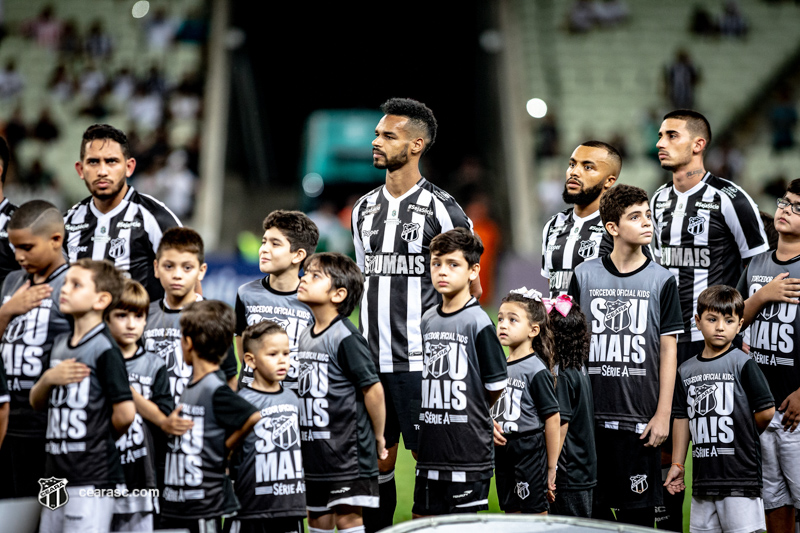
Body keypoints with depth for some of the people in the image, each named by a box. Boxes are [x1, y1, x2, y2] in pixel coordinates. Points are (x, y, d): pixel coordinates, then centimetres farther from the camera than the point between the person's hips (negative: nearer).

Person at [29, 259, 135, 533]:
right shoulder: (60, 344, 14)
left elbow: (125, 413, -16)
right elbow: (37, 402, 19)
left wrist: (100, 437, 2)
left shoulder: (105, 350, -12)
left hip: (93, 478, -8)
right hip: (57, 474, 8)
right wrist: (48, 378, -2)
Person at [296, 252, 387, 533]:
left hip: (348, 450, -8)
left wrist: (378, 438, -8)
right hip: (314, 451, 8)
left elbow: (373, 389, -16)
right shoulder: (305, 336, 10)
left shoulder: (346, 337, -15)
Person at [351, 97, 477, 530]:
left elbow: (470, 287, -2)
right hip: (372, 362, 6)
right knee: (375, 461, 7)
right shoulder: (364, 209, 14)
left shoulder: (441, 209, -5)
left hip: (422, 361, -6)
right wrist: (362, 344, 16)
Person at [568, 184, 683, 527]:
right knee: (591, 505, 4)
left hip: (640, 417, -1)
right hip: (590, 414, 1)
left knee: (638, 510, 1)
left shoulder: (661, 281, 2)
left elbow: (668, 351, 2)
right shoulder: (584, 276, 5)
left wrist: (663, 414, -3)